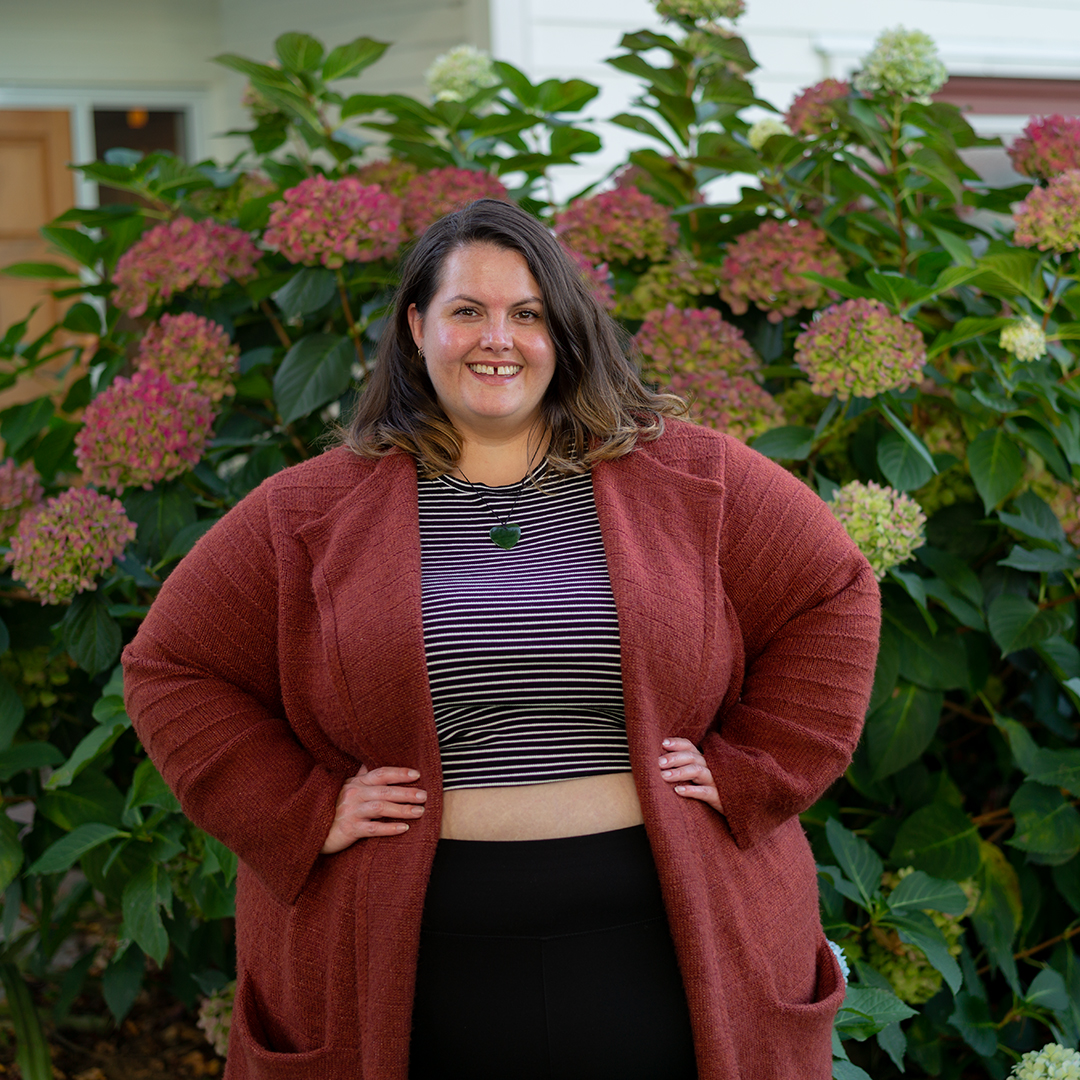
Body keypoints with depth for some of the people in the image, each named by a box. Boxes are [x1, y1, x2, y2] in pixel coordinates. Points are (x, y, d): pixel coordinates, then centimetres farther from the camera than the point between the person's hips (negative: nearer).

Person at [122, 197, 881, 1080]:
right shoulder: (308, 512, 3)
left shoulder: (688, 478, 5)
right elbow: (173, 670, 6)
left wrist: (750, 770, -1)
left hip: (664, 949, 1)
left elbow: (834, 597, 9)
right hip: (407, 966, 0)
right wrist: (304, 811, -4)